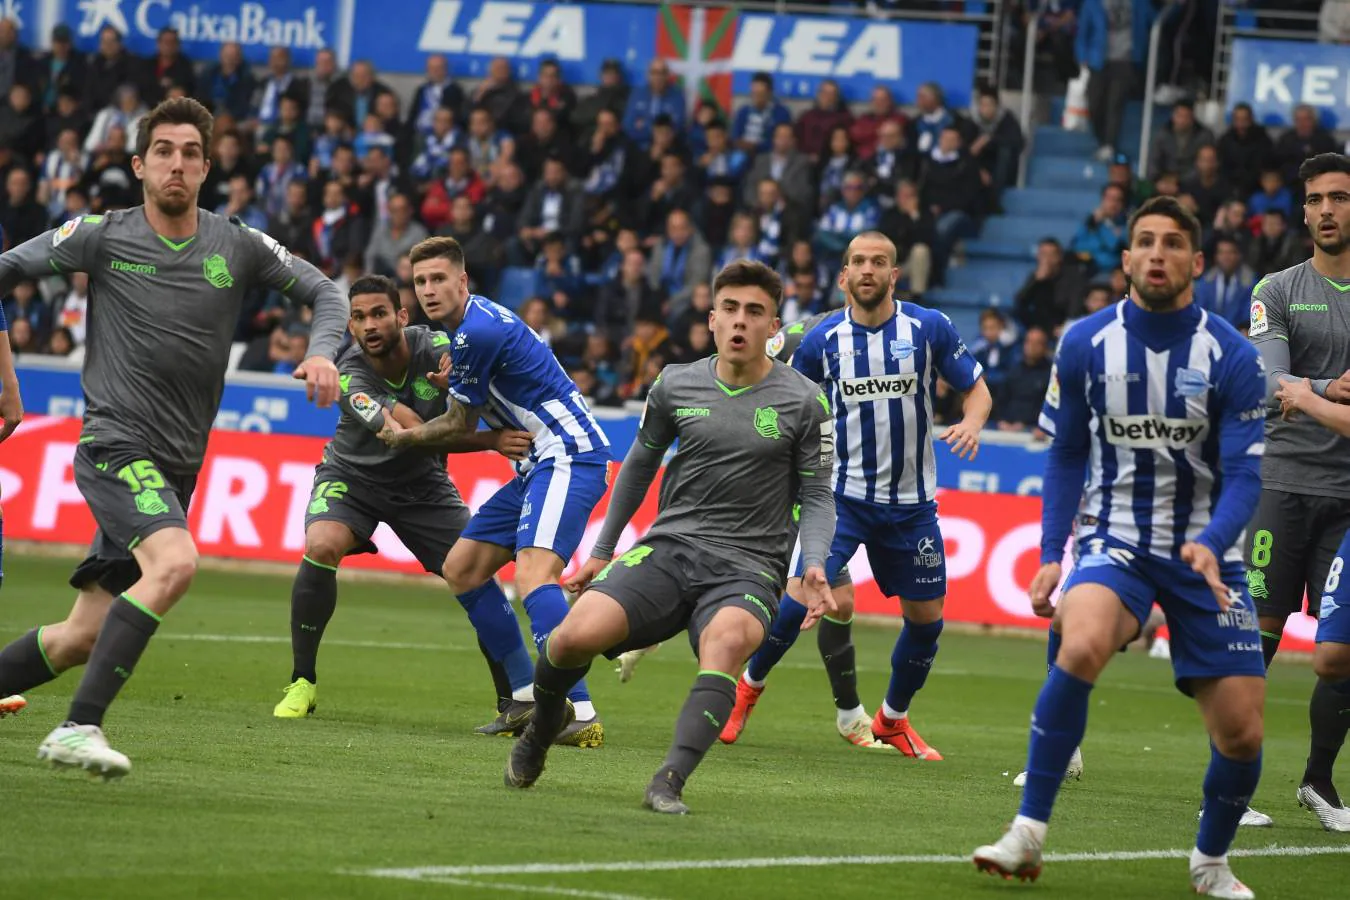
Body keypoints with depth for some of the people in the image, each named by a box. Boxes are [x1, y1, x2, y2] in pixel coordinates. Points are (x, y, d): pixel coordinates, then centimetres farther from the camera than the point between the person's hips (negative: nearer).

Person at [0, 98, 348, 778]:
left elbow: (324, 293, 13)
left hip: (176, 467, 5)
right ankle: (80, 726, -32)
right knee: (176, 561, -32)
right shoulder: (103, 238, -1)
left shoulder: (237, 248, 6)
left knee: (81, 638, 5)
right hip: (115, 445, -5)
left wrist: (322, 353, -6)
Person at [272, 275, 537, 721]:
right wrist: (492, 441, -46)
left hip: (422, 485, 3)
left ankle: (520, 699, 4)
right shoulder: (351, 377, -29)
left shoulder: (433, 347, -21)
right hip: (352, 477, -3)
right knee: (321, 548, -30)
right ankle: (302, 684, -16)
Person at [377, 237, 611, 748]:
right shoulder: (475, 320, 15)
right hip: (540, 463, 11)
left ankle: (579, 715, -38)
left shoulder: (477, 331, -16)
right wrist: (455, 384, 4)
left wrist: (403, 438, 12)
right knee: (461, 568, 12)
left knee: (532, 575, -28)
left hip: (569, 455, -11)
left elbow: (460, 427, -6)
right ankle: (525, 702, 12)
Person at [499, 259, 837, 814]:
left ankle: (670, 782, -43)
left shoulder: (803, 402, 1)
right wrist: (602, 550, 25)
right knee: (578, 633, -23)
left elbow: (817, 495, 6)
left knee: (727, 638, -39)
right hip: (669, 546, 2)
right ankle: (544, 724, 12)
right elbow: (640, 463, 22)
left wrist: (814, 567, -12)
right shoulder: (676, 385, 8)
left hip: (748, 566, -2)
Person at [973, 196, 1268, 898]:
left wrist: (1211, 543, -28)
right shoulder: (1085, 345, -3)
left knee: (1241, 732, -6)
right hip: (1115, 540, -1)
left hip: (1203, 552, 1)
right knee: (1080, 647, -33)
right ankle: (1028, 835, -25)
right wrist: (1051, 554, -1)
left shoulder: (1232, 356, -7)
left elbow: (1244, 473, -9)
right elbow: (1066, 456, 8)